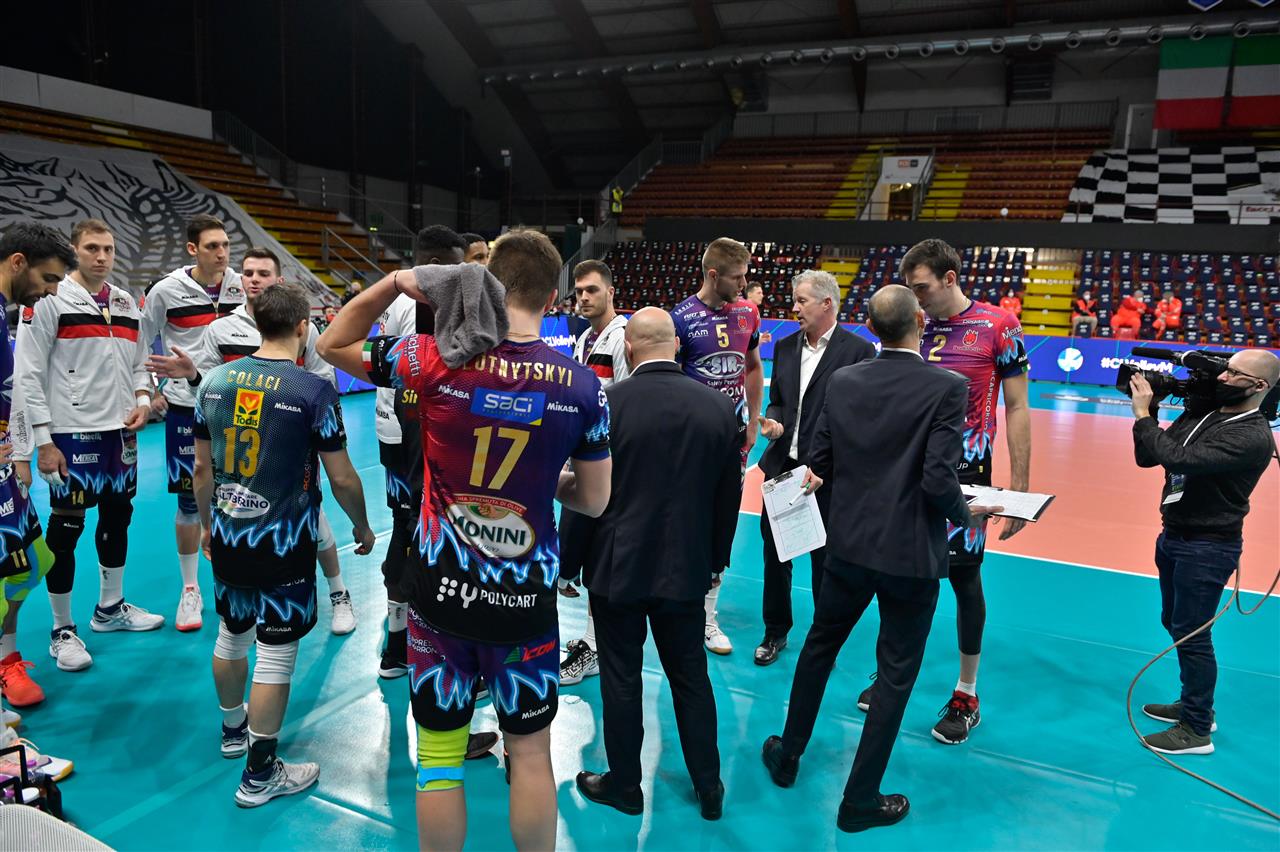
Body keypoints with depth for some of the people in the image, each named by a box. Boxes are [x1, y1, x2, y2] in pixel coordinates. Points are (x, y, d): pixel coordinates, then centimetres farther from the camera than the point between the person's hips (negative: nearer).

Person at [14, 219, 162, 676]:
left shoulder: (127, 303, 10)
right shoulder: (50, 300, -8)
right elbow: (27, 375, -10)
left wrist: (142, 401, -1)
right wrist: (43, 442, -13)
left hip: (121, 432, 6)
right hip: (71, 434, -6)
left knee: (118, 518, 16)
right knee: (66, 528, 2)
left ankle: (110, 608, 34)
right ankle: (62, 631, 15)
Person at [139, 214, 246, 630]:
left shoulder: (242, 285, 0)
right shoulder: (166, 290, -6)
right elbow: (139, 344, 6)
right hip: (186, 406, -2)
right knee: (189, 500, 3)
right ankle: (190, 589, 19)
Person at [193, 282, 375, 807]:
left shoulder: (214, 381, 0)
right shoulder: (314, 390, -16)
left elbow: (203, 468, 9)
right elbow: (342, 478, -11)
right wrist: (362, 527, 6)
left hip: (227, 538, 6)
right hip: (283, 545, -6)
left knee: (232, 636, 24)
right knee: (276, 655, 5)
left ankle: (233, 729, 47)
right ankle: (259, 775, 17)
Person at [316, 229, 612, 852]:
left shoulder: (436, 358, -13)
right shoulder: (583, 385, -9)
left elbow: (331, 345, 5)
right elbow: (593, 501, 0)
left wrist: (395, 282, -3)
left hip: (441, 589, 0)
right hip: (527, 596, 1)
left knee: (439, 756, 17)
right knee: (531, 752, 19)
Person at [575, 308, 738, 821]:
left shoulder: (605, 404, -14)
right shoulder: (719, 406, -4)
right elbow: (728, 495, 4)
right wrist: (717, 558, 17)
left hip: (618, 566, -3)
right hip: (686, 567, 3)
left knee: (621, 680, 12)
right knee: (691, 677, 17)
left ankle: (624, 785, 29)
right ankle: (709, 787, 30)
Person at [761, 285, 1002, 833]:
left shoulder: (843, 381, -4)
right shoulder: (946, 388, -16)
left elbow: (819, 464, 0)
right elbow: (939, 479, -20)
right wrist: (965, 515, 0)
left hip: (849, 543, 4)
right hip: (912, 553, -4)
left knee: (819, 645, 23)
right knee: (895, 674, 11)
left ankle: (787, 756, 38)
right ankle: (861, 799, 23)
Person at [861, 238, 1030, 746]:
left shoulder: (997, 327, -8)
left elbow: (1016, 409, -6)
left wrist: (1019, 488, -8)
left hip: (964, 470, -4)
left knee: (964, 577, 5)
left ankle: (966, 695, 21)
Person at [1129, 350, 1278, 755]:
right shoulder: (1202, 412, 5)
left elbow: (1178, 458, -33)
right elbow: (1148, 457, 6)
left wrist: (1143, 414, -23)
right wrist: (1149, 410, -7)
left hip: (1206, 548, -9)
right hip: (1174, 538, 9)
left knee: (1191, 635, 0)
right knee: (1175, 624, 20)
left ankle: (1197, 730, 13)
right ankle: (1193, 704, 37)